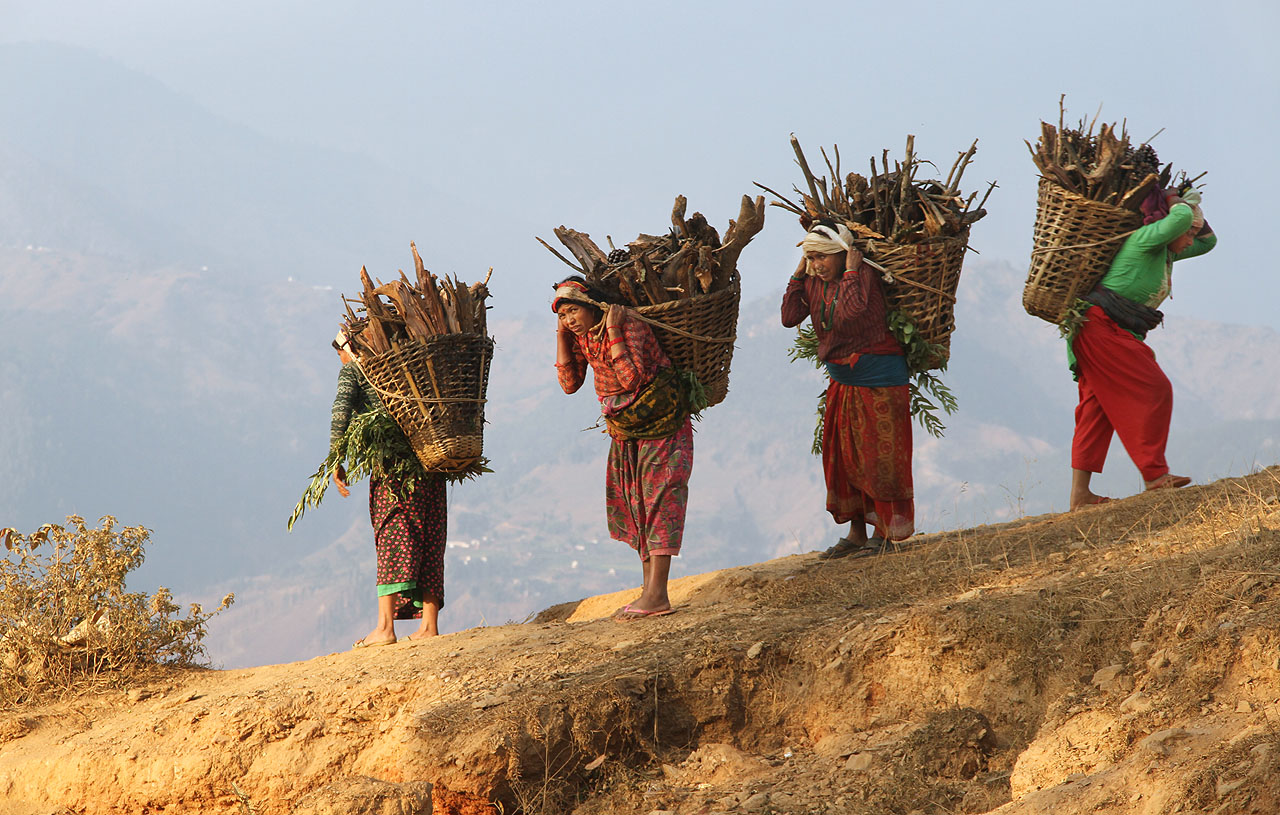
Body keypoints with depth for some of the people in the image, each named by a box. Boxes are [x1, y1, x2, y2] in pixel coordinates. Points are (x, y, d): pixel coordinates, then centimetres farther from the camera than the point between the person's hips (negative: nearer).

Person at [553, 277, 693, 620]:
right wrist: (561, 335, -8)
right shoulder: (580, 335, 0)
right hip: (625, 429, 8)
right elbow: (570, 383, -3)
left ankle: (657, 595, -20)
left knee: (659, 498, -13)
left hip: (660, 422, -8)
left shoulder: (629, 323, -22)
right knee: (635, 503, 8)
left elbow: (631, 378, -31)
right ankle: (650, 590, 14)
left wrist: (614, 332, -31)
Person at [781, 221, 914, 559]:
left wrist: (851, 272, -24)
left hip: (878, 379, -7)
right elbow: (789, 317, -8)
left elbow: (849, 312, -31)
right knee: (844, 456, 10)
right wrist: (798, 274, -6)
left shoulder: (864, 274, -17)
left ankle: (882, 534, 5)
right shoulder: (814, 282, 3)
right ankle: (856, 533, 20)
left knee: (879, 455, -2)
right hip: (842, 381, 7)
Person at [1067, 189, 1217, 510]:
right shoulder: (1146, 238, -8)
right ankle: (1154, 474, -7)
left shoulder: (1165, 253, 19)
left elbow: (1208, 241, 31)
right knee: (1152, 390, -8)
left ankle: (1079, 493, 2)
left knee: (1097, 404, 5)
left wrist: (1197, 222, 17)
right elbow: (1179, 219, -26)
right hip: (1102, 324, -10)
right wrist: (1182, 205, -4)